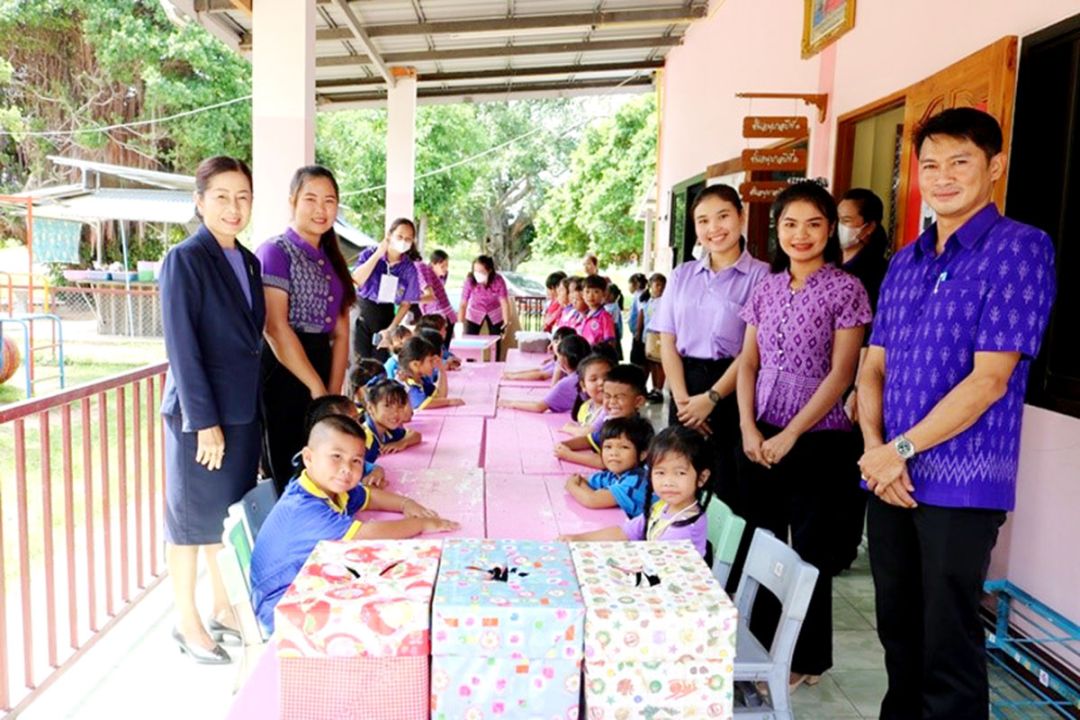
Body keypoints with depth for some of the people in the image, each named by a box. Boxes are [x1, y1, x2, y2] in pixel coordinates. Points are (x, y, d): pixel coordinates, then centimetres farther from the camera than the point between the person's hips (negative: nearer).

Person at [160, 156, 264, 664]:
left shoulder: (247, 261, 9)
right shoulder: (184, 260, -12)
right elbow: (181, 347, -16)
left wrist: (252, 410, 11)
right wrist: (204, 421, -17)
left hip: (243, 412, 7)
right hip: (199, 413, -6)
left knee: (229, 515, 16)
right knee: (192, 518, 7)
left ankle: (223, 608, 32)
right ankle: (187, 623, 23)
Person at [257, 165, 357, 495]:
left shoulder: (331, 260, 15)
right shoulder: (275, 252, -6)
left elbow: (340, 332, 11)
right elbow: (275, 328, -15)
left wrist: (333, 393, 0)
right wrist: (317, 388, -13)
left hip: (321, 366, 7)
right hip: (284, 372, -7)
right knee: (287, 474, 0)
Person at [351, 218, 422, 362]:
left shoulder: (409, 268, -3)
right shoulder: (370, 253, -6)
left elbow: (406, 303, 1)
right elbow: (357, 280, -22)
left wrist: (390, 329, -8)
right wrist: (377, 254, -21)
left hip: (385, 317, 2)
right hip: (362, 313, -2)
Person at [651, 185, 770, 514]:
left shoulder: (760, 275, -4)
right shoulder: (682, 275, 11)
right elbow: (668, 341, 6)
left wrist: (711, 398, -12)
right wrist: (682, 399, -6)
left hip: (731, 391, -4)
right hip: (686, 387, 4)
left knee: (728, 489, -2)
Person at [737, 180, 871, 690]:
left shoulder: (845, 289, -6)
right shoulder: (765, 288, 8)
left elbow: (841, 373, -11)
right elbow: (748, 363, 8)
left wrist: (790, 434, -14)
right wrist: (748, 427, -5)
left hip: (817, 438, -4)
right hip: (760, 436, 4)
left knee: (809, 548, 6)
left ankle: (807, 657, 24)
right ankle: (761, 643, 30)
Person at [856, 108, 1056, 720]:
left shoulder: (1020, 249, -8)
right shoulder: (905, 262, 12)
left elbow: (988, 379, -15)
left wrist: (901, 449, -13)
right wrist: (874, 446, -5)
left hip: (960, 482, -6)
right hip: (889, 478, 6)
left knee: (947, 644, 5)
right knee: (897, 628, 18)